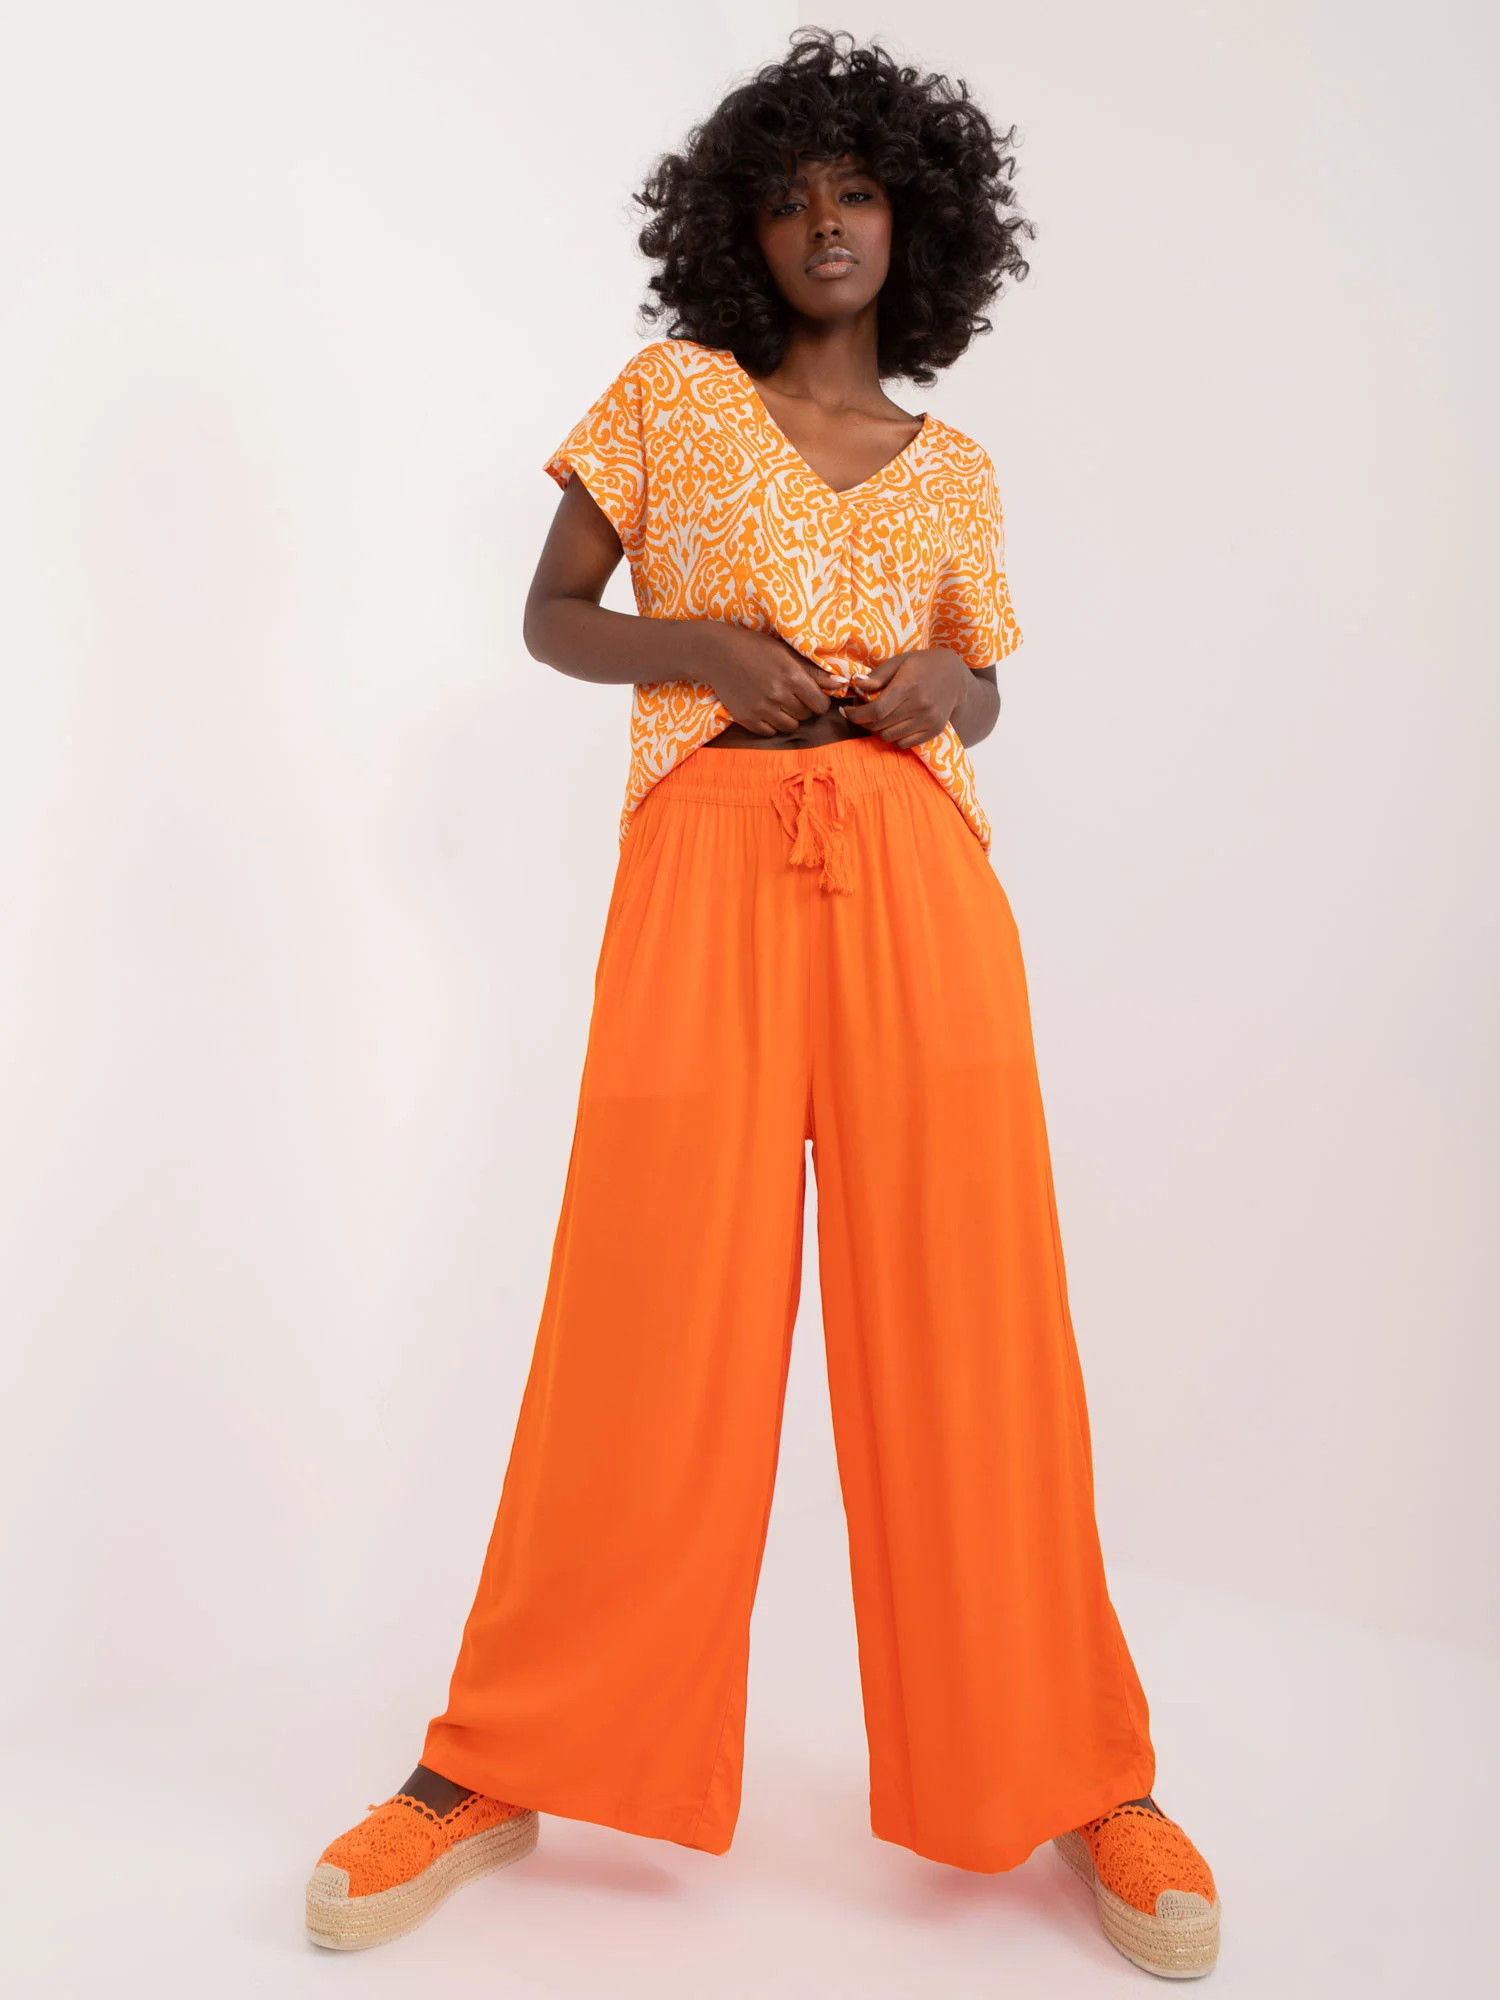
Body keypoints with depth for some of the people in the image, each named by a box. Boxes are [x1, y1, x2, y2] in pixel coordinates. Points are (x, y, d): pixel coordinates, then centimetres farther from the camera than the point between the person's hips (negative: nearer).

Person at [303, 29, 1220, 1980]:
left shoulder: (955, 471, 18)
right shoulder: (669, 395, 13)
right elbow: (553, 616, 13)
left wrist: (950, 686, 0)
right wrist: (701, 645, -6)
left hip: (916, 883, 2)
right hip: (707, 869, -1)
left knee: (968, 1319, -1)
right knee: (650, 1320, -4)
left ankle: (1076, 1770, 14)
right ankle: (495, 1770, 13)